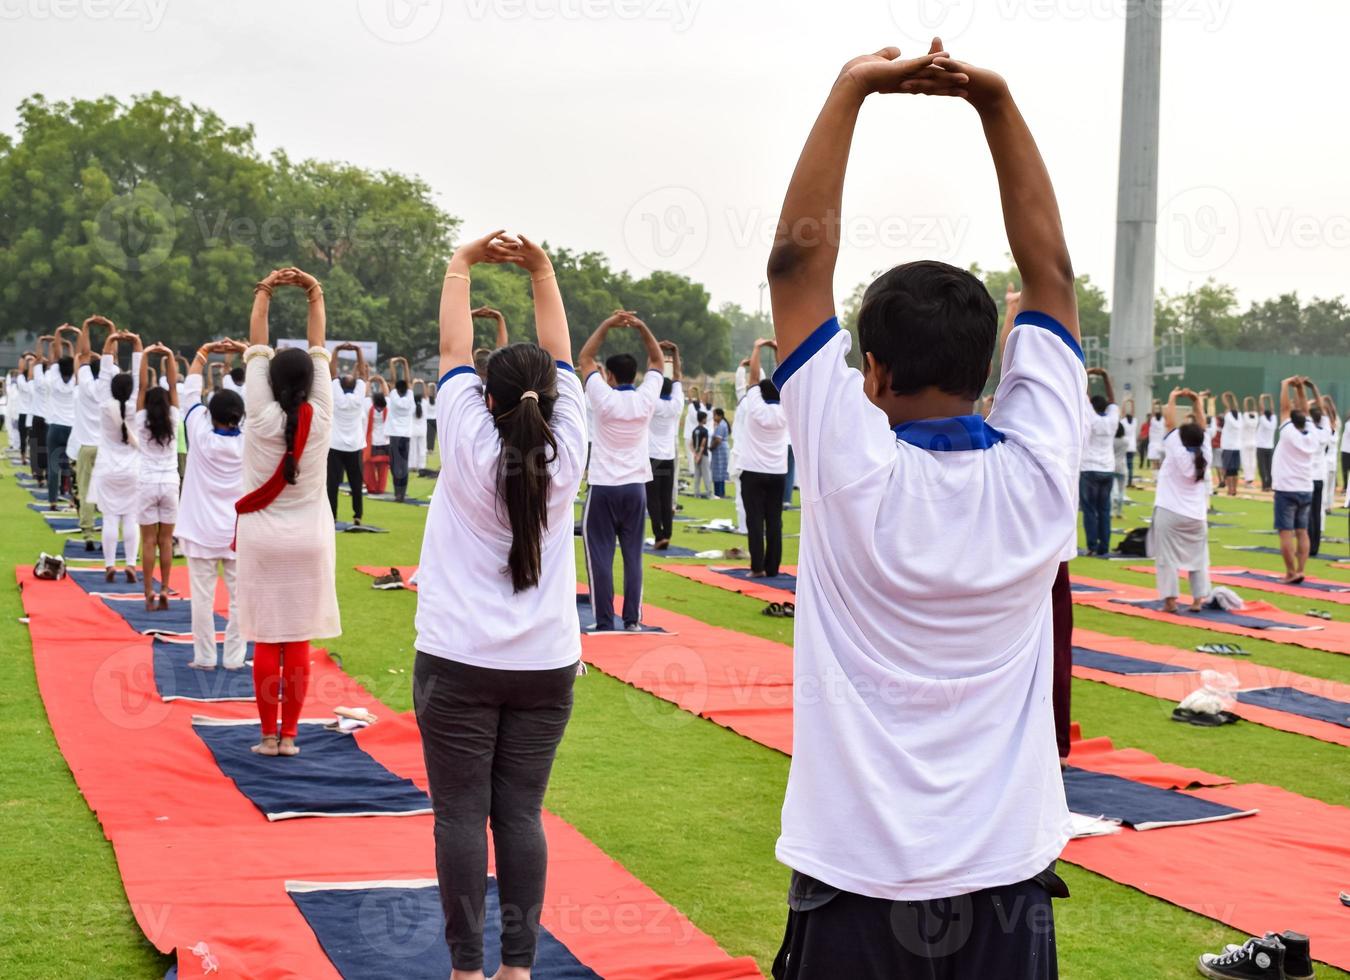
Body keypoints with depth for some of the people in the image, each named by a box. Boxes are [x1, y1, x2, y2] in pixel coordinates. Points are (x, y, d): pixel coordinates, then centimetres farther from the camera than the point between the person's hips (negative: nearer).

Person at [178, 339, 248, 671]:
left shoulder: (200, 434, -7)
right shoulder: (250, 441, -5)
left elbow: (191, 390, 1)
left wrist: (204, 352, 10)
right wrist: (245, 352, 0)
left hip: (202, 529, -1)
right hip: (240, 530, 1)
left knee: (202, 595, 4)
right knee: (239, 596, 5)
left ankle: (205, 657, 6)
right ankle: (234, 657, 6)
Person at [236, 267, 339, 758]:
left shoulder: (261, 417, -9)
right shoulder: (320, 418, -6)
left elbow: (256, 349, -3)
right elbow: (319, 351, 1)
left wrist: (264, 293, 2)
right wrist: (314, 295, 5)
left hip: (262, 540, -1)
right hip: (308, 542, 1)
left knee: (266, 642, 2)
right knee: (298, 644, 3)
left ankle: (269, 735, 4)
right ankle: (289, 735, 6)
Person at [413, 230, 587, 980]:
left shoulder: (469, 447, -7)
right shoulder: (564, 454, -2)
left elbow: (452, 350, 2)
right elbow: (559, 356, 7)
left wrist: (461, 266, 12)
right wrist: (541, 271, 9)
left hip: (460, 662, -3)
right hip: (545, 663, 3)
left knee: (461, 814, 1)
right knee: (521, 813, 5)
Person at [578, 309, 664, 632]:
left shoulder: (604, 399, -10)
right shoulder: (646, 399, -3)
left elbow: (584, 358, 0)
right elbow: (657, 361, 11)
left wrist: (607, 325, -1)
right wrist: (641, 327, 2)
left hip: (602, 488, -3)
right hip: (635, 487, 3)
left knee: (600, 557, -1)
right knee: (633, 556, 8)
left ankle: (604, 623, -2)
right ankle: (632, 620, 8)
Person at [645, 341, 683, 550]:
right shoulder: (676, 404, 1)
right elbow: (677, 377, 7)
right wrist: (675, 352, 9)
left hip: (652, 456, -4)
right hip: (669, 457, 4)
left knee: (653, 499, -4)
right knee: (667, 499, 5)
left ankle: (659, 536, -14)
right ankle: (666, 536, 2)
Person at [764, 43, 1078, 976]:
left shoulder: (853, 471, -13)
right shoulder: (1039, 471, -7)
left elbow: (798, 260, -8)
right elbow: (1051, 271, 2)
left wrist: (851, 90, -5)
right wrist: (997, 103, 2)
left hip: (857, 888, -2)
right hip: (1006, 889, 3)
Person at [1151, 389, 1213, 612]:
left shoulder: (1177, 453, -12)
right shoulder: (1205, 455, -1)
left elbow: (1170, 423, -6)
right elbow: (1202, 427, 7)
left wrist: (1173, 397, 5)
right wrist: (1197, 401, 10)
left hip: (1170, 513, -5)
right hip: (1196, 516, 5)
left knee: (1167, 558, -2)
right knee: (1198, 557, 14)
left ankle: (1170, 601, -6)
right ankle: (1198, 599, 11)